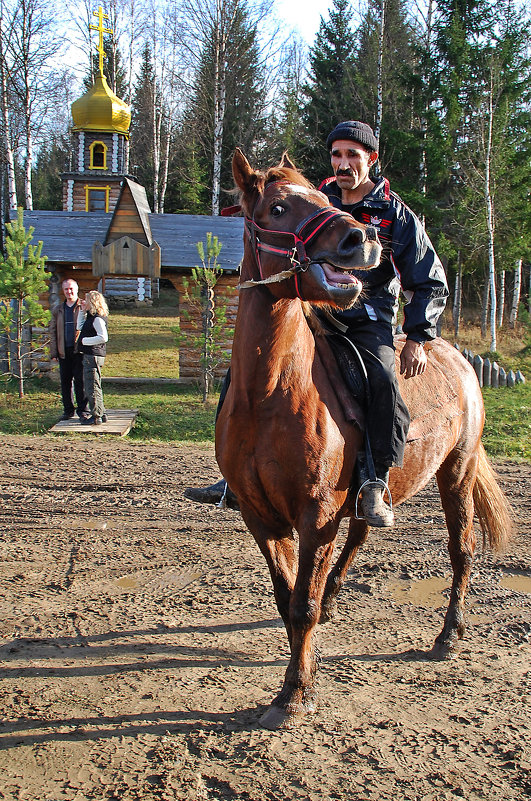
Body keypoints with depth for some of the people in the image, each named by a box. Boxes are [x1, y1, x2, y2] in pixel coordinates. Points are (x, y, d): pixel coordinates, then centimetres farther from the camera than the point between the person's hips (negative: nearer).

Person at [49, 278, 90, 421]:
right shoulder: (58, 310, 15)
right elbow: (53, 332, 15)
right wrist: (53, 353, 7)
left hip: (80, 350, -4)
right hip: (63, 352, 4)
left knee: (80, 381, -4)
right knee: (65, 382, 7)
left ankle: (83, 410, 5)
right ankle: (68, 410, 17)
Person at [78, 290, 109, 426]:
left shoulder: (97, 318, -15)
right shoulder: (90, 317, 15)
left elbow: (103, 337, -25)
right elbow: (80, 327, 30)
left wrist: (84, 341, -18)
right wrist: (83, 311, 21)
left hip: (93, 356, -11)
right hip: (91, 355, 11)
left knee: (92, 387, -6)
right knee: (94, 386, 16)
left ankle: (96, 416, -1)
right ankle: (101, 414, 22)